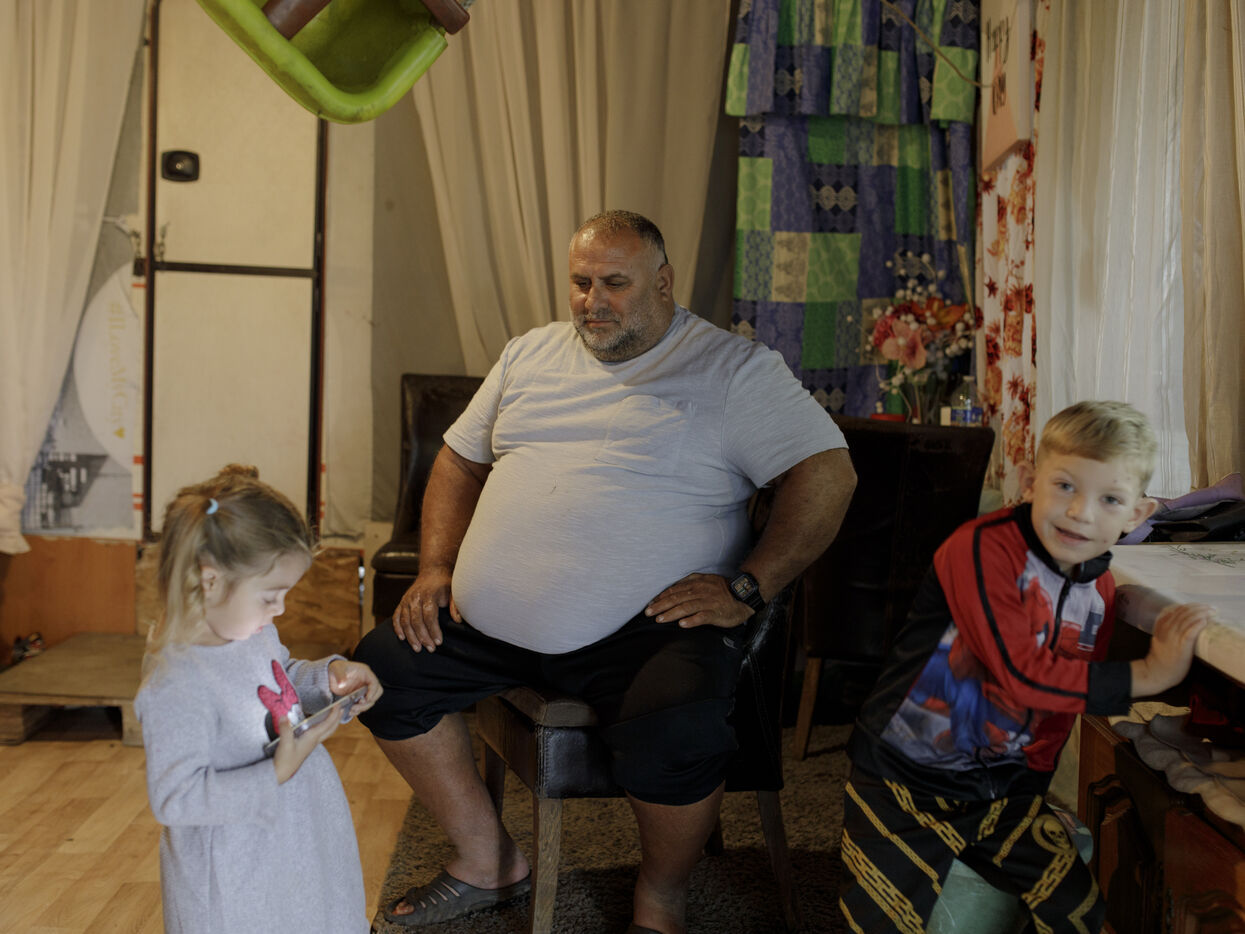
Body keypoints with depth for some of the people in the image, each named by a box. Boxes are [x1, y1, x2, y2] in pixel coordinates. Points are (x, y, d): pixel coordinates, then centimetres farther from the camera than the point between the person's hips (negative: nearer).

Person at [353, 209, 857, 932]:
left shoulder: (733, 368, -1)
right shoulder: (532, 353, 16)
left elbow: (829, 473, -7)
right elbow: (460, 459, 23)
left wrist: (744, 588, -15)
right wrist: (437, 568, 7)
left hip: (647, 628, -5)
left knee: (678, 734, -33)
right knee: (384, 669, -5)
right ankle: (488, 860, 13)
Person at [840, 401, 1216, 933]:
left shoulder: (1099, 590, 3)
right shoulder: (983, 548, -21)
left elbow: (1062, 703, 11)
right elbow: (1021, 674, -27)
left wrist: (1031, 777, 3)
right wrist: (1147, 675, -22)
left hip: (1002, 786, 6)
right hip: (906, 780, -6)